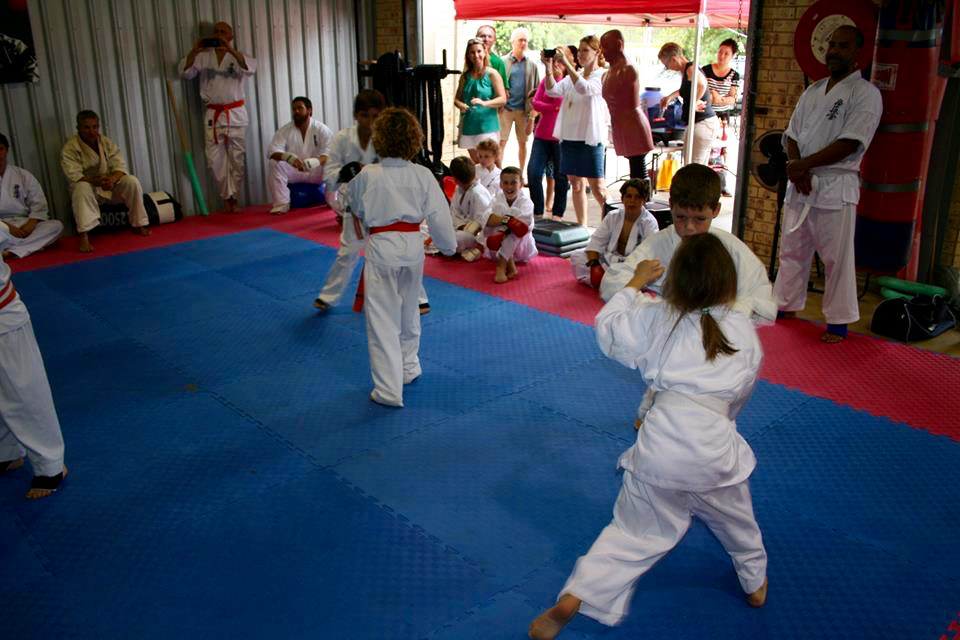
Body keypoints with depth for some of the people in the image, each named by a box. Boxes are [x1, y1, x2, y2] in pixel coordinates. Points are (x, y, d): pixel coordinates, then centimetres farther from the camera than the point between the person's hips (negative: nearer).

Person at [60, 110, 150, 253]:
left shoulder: (107, 143, -3)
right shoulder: (69, 149, -15)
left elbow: (120, 166, -11)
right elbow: (74, 176, -24)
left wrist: (112, 179, -34)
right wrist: (96, 181, -41)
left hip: (110, 187, 3)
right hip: (88, 190, -3)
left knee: (132, 181, -22)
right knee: (82, 188, -38)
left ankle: (138, 225, -8)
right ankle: (84, 236, -43)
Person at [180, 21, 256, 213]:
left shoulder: (237, 56, 1)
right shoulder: (203, 57, 6)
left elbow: (250, 67, -19)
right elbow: (185, 72, -4)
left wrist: (231, 49, -30)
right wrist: (194, 51, -18)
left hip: (235, 113, -1)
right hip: (212, 114, 2)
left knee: (237, 158, 2)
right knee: (216, 159, 1)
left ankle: (233, 196, 14)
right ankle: (227, 196, 15)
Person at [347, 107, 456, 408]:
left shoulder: (367, 175, -12)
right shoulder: (423, 175, -6)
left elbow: (357, 209, 6)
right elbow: (439, 215, -3)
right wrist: (448, 245, 12)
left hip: (381, 248, -3)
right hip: (413, 245, 4)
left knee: (383, 319, 2)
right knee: (408, 310, 24)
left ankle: (389, 390, 3)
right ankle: (409, 368, 40)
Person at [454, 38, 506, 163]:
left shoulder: (492, 74, -3)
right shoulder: (465, 76, 10)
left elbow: (503, 99, -10)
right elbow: (457, 99, 15)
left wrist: (484, 103, -27)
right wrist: (461, 105, -10)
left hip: (487, 125, -5)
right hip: (469, 125, 5)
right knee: (475, 162, 12)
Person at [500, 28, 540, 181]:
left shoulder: (532, 65, 7)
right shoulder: (503, 62, 2)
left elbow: (537, 89, 5)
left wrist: (533, 109, -5)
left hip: (524, 109, 2)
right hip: (506, 108, -2)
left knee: (522, 143, 9)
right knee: (501, 141, -4)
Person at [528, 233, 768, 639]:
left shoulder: (657, 317, -1)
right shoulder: (744, 331, 1)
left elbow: (608, 330, 14)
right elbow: (741, 393, 14)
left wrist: (637, 282, 21)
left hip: (660, 444, 0)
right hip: (715, 449, 1)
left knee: (632, 531, 11)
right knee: (736, 522, 29)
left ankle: (573, 598, -1)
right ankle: (755, 584, 52)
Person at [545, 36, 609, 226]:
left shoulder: (603, 76, -4)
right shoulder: (574, 75, 14)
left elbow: (585, 89, -24)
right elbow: (553, 90, 1)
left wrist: (567, 64, -26)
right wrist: (549, 68, -12)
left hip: (590, 137, -6)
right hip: (569, 136, 6)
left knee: (597, 186, -5)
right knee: (576, 183, 9)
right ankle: (582, 226, 17)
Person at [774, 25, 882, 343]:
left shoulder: (865, 93, -5)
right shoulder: (812, 91, 15)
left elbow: (850, 143, -14)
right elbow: (792, 134, 10)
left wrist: (803, 164, -16)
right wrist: (797, 169, -9)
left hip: (836, 186, -6)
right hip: (800, 184, 6)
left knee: (837, 257, -2)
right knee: (792, 251, 14)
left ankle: (839, 322, 8)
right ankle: (785, 306, 28)